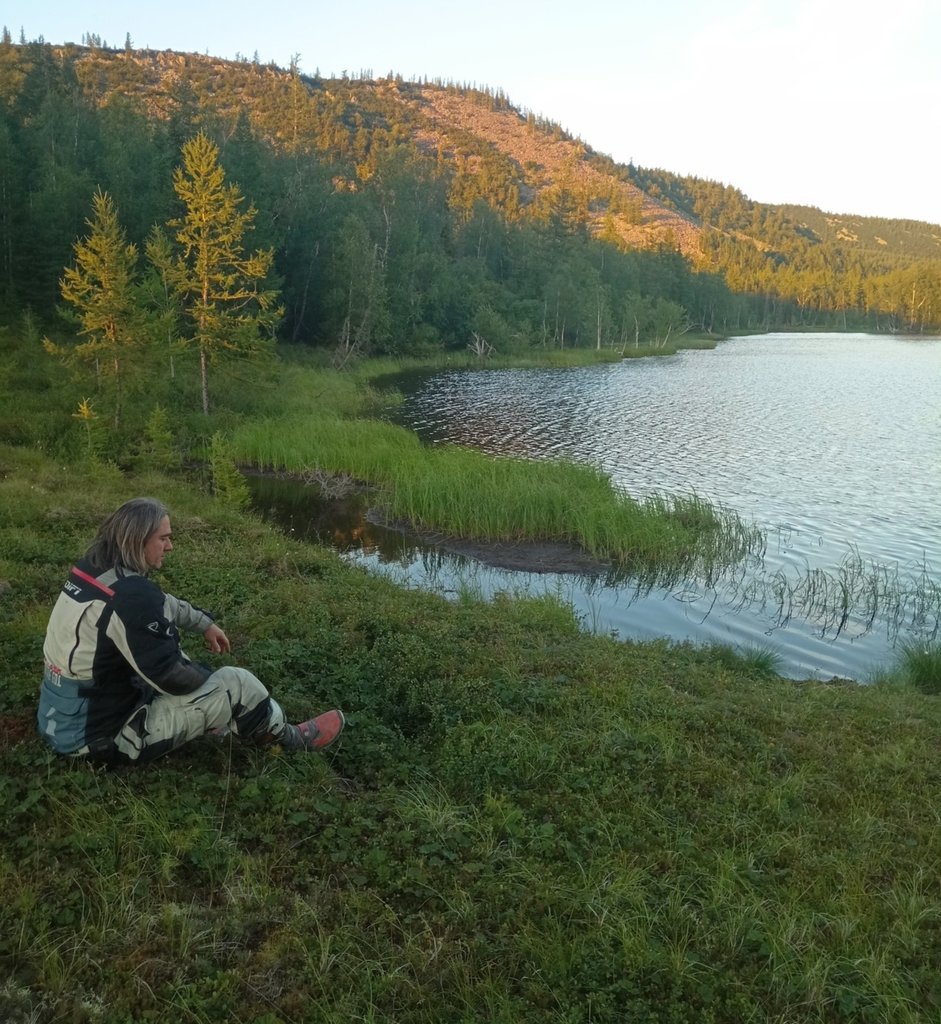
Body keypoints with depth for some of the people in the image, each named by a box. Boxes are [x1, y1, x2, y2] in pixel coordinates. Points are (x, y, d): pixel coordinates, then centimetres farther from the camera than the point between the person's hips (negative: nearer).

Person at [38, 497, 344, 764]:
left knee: (166, 630, 22)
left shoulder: (95, 568, 0)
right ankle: (290, 738, 19)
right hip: (101, 735, -9)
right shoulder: (131, 597, -29)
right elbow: (173, 676, -22)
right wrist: (213, 677, -2)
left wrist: (204, 623, 22)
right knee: (237, 683, -7)